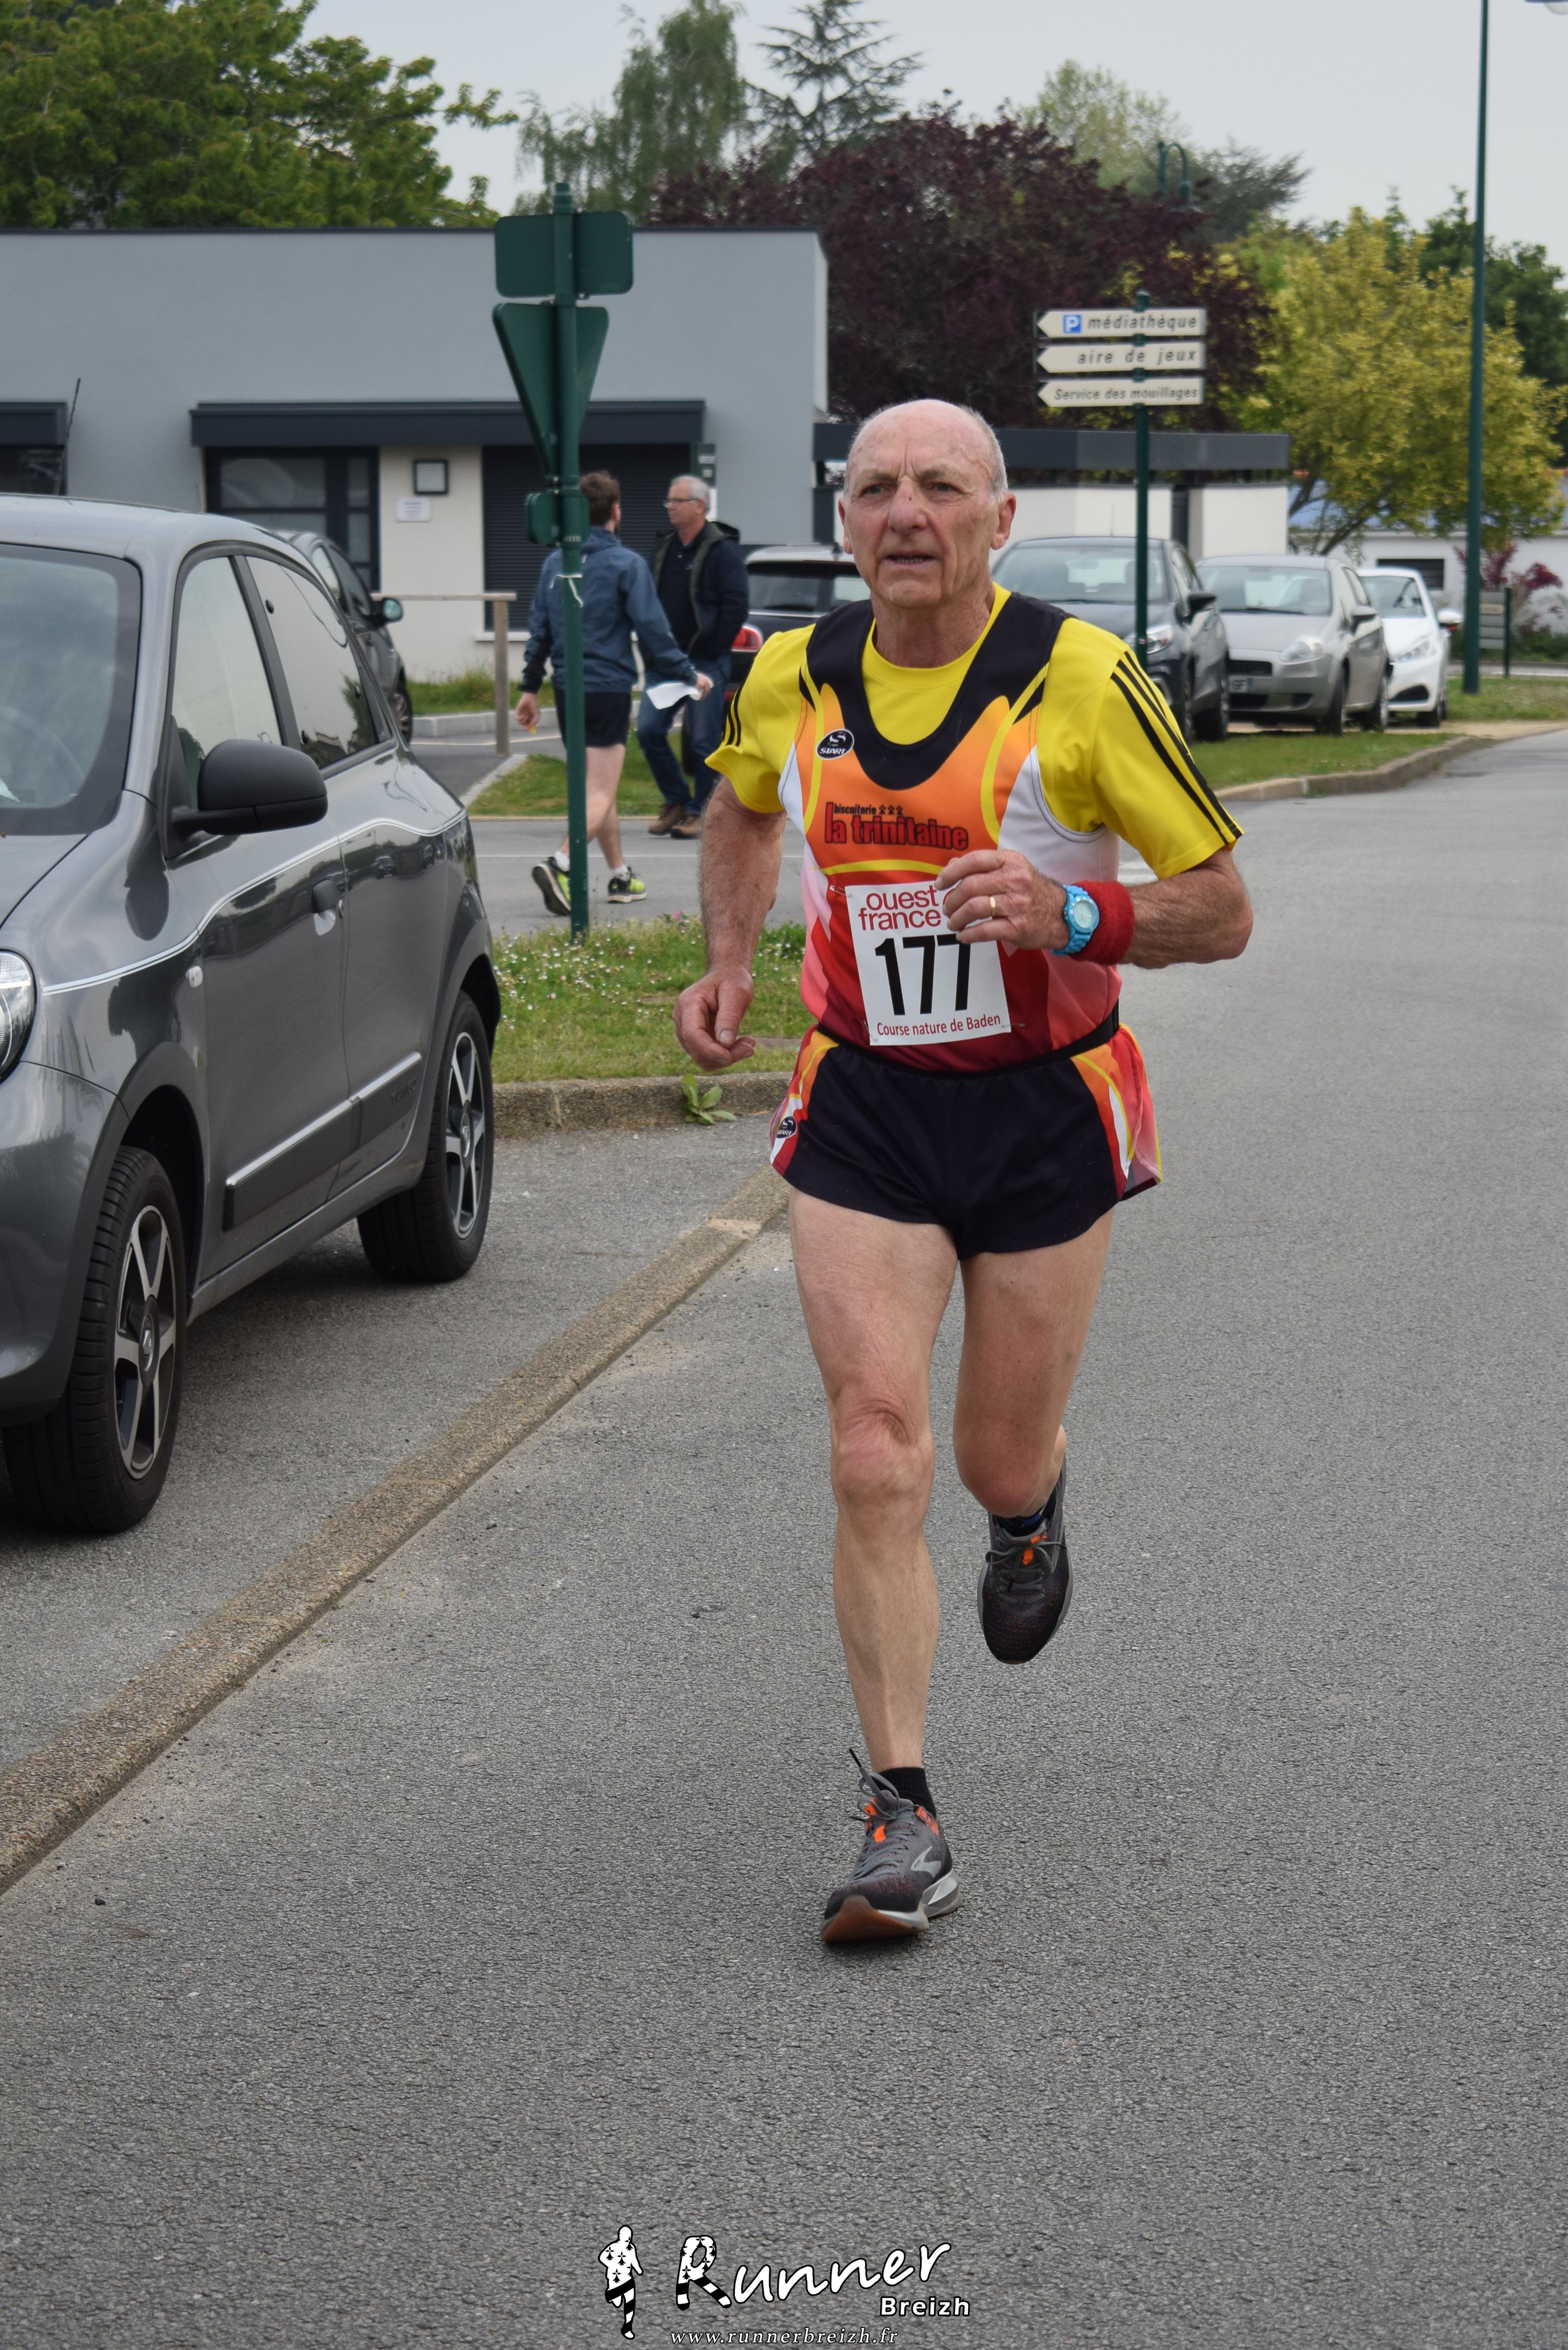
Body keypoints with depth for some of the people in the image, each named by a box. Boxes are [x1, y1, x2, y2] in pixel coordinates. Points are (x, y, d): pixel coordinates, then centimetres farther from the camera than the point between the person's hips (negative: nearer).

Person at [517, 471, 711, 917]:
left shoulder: (555, 562, 8)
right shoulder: (626, 564, -9)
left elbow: (539, 628, 13)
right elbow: (652, 630, -9)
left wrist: (531, 687, 20)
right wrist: (690, 675, 2)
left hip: (567, 691, 6)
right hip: (608, 690, -6)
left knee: (600, 788, 19)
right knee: (601, 794, -7)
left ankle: (620, 874, 27)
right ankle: (559, 864, -28)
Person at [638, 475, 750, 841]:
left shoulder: (721, 550, -8)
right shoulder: (665, 547, 12)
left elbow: (737, 605, -12)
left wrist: (712, 649, -14)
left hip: (706, 661, -7)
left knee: (703, 741, -1)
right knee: (648, 730, 1)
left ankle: (697, 811, 9)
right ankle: (676, 801, 15)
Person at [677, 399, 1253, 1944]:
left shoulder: (1082, 681, -13)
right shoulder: (791, 677, -2)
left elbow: (1222, 907, -9)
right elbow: (743, 807, 23)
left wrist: (1072, 915, -27)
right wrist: (727, 963, 8)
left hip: (1047, 1111, -1)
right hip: (862, 1109, 2)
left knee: (1000, 1463, 10)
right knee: (877, 1457, -11)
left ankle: (1031, 1510, 50)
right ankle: (902, 1817, -4)